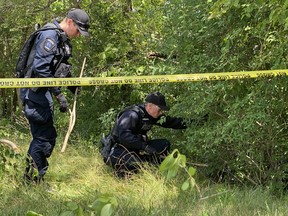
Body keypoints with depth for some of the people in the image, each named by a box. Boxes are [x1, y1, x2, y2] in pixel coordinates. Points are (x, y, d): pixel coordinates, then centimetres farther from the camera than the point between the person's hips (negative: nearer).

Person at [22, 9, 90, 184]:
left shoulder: (63, 39, 14)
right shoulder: (50, 35, -17)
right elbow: (40, 67, -24)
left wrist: (74, 88, 22)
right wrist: (58, 93, -24)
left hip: (42, 91, 10)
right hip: (35, 91, -10)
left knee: (48, 136, 12)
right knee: (44, 136, -10)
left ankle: (33, 179, 20)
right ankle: (32, 181, -3)